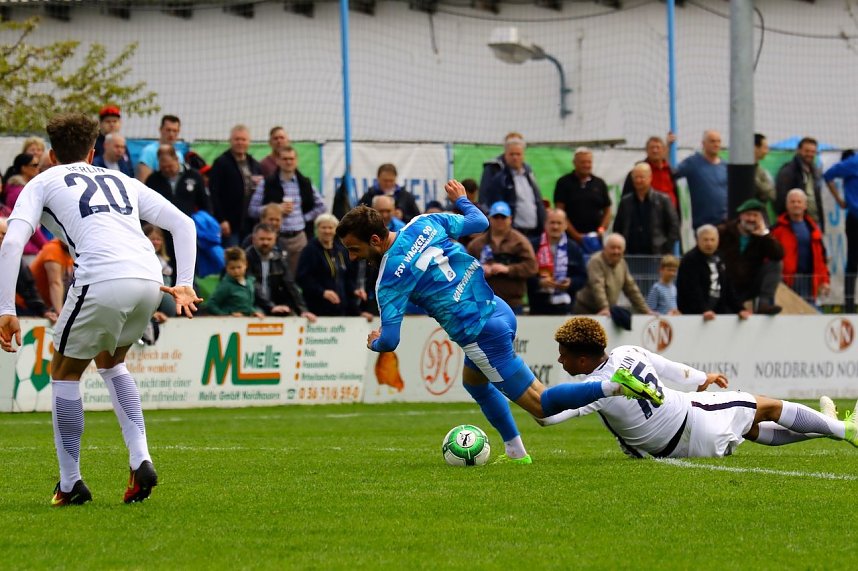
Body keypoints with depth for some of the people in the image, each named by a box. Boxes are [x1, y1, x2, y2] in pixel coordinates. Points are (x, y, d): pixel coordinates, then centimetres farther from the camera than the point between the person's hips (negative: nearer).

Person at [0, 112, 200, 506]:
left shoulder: (42, 183, 19)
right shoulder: (122, 181, 32)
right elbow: (183, 223, 25)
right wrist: (184, 283, 19)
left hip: (102, 282, -5)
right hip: (149, 280, 5)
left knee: (64, 372, 16)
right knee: (110, 362, 30)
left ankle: (70, 483, 18)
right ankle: (140, 460, 15)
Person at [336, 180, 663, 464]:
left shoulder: (389, 279, -15)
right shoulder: (425, 223, 1)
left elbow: (389, 341, -15)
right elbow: (479, 222, 12)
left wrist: (374, 343, 9)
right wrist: (461, 199, 33)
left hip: (481, 334, -9)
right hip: (499, 309, 9)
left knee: (540, 406, 0)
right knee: (473, 380, 33)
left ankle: (615, 386, -18)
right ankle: (516, 452, 33)